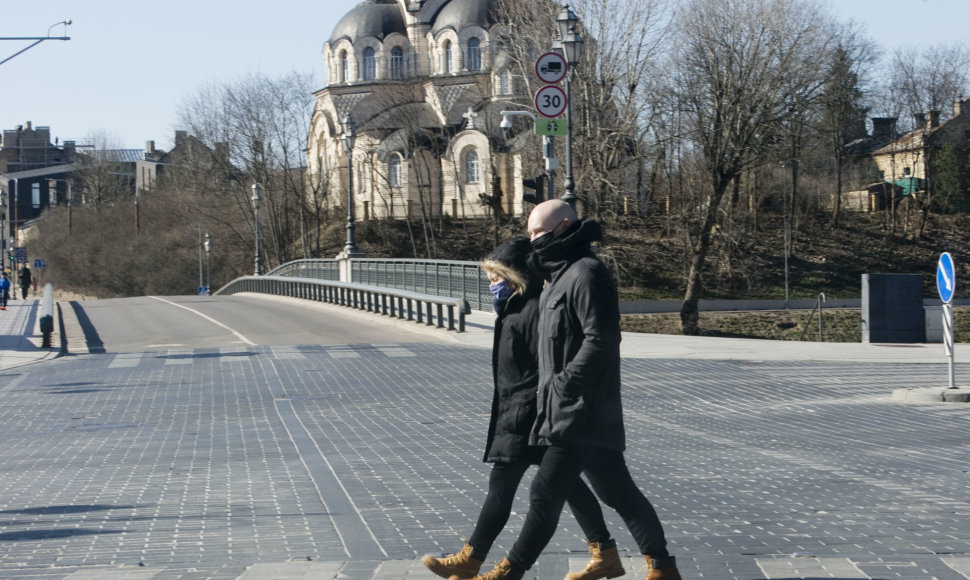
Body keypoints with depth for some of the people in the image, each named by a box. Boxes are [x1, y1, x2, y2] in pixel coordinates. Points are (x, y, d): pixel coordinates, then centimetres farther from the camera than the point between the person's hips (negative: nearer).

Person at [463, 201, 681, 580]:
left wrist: (563, 384, -19)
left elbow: (601, 340, -21)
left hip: (580, 412, -10)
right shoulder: (562, 274, 16)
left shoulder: (586, 274, -15)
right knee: (618, 492, 12)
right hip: (568, 410, 10)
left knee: (545, 494, -4)